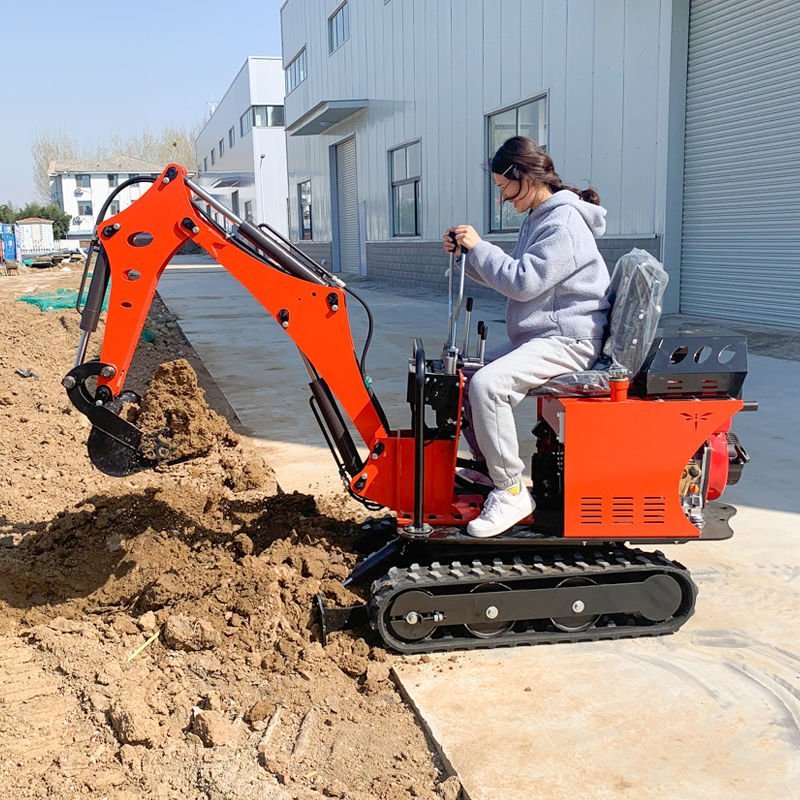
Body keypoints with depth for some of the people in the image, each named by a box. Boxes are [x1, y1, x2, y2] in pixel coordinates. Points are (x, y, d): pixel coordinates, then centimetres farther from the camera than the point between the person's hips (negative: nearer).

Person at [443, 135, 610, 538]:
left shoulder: (564, 222, -16)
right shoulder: (537, 219, 17)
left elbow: (522, 282, -23)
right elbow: (507, 279, 20)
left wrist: (480, 246, -13)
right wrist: (466, 254, 7)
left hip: (569, 340, -11)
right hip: (538, 335, 11)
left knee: (487, 384, -30)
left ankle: (511, 492, -21)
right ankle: (487, 466, 25)